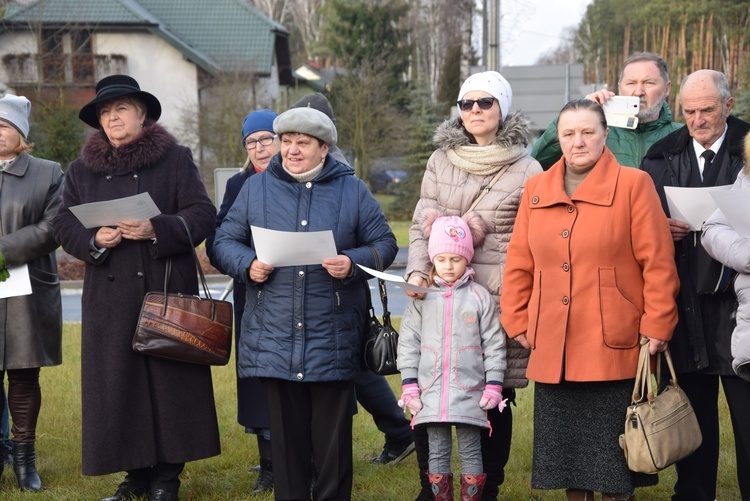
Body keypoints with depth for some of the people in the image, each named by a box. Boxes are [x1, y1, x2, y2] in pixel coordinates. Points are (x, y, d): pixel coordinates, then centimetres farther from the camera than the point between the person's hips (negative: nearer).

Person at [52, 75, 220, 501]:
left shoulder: (176, 159, 3)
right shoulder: (82, 170, 12)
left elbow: (203, 215, -5)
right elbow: (64, 226, 9)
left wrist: (156, 230, -19)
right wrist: (94, 240, -12)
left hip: (167, 290, -3)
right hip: (109, 297, 3)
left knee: (169, 379, 0)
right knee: (116, 385, 2)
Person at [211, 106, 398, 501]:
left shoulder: (352, 191, 6)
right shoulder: (256, 188, 9)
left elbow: (384, 243, 6)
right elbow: (225, 241, 11)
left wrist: (352, 263, -13)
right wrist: (248, 264, -10)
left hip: (332, 340, -1)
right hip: (275, 337, 1)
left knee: (333, 435, 3)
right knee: (285, 433, 6)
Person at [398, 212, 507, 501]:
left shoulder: (480, 298, 0)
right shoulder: (422, 298, 4)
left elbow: (494, 344, 1)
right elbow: (408, 342, 6)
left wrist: (493, 386, -3)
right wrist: (409, 385, 0)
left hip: (469, 391, -2)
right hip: (431, 391, 2)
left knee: (470, 452, 4)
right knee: (437, 452, 8)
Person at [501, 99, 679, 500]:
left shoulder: (633, 185, -3)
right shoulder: (536, 190, 10)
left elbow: (658, 263, -5)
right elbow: (518, 264, 12)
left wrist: (656, 328, -8)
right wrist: (517, 323, 7)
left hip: (613, 347, -4)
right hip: (553, 350, 4)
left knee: (612, 451, 3)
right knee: (566, 447, 11)